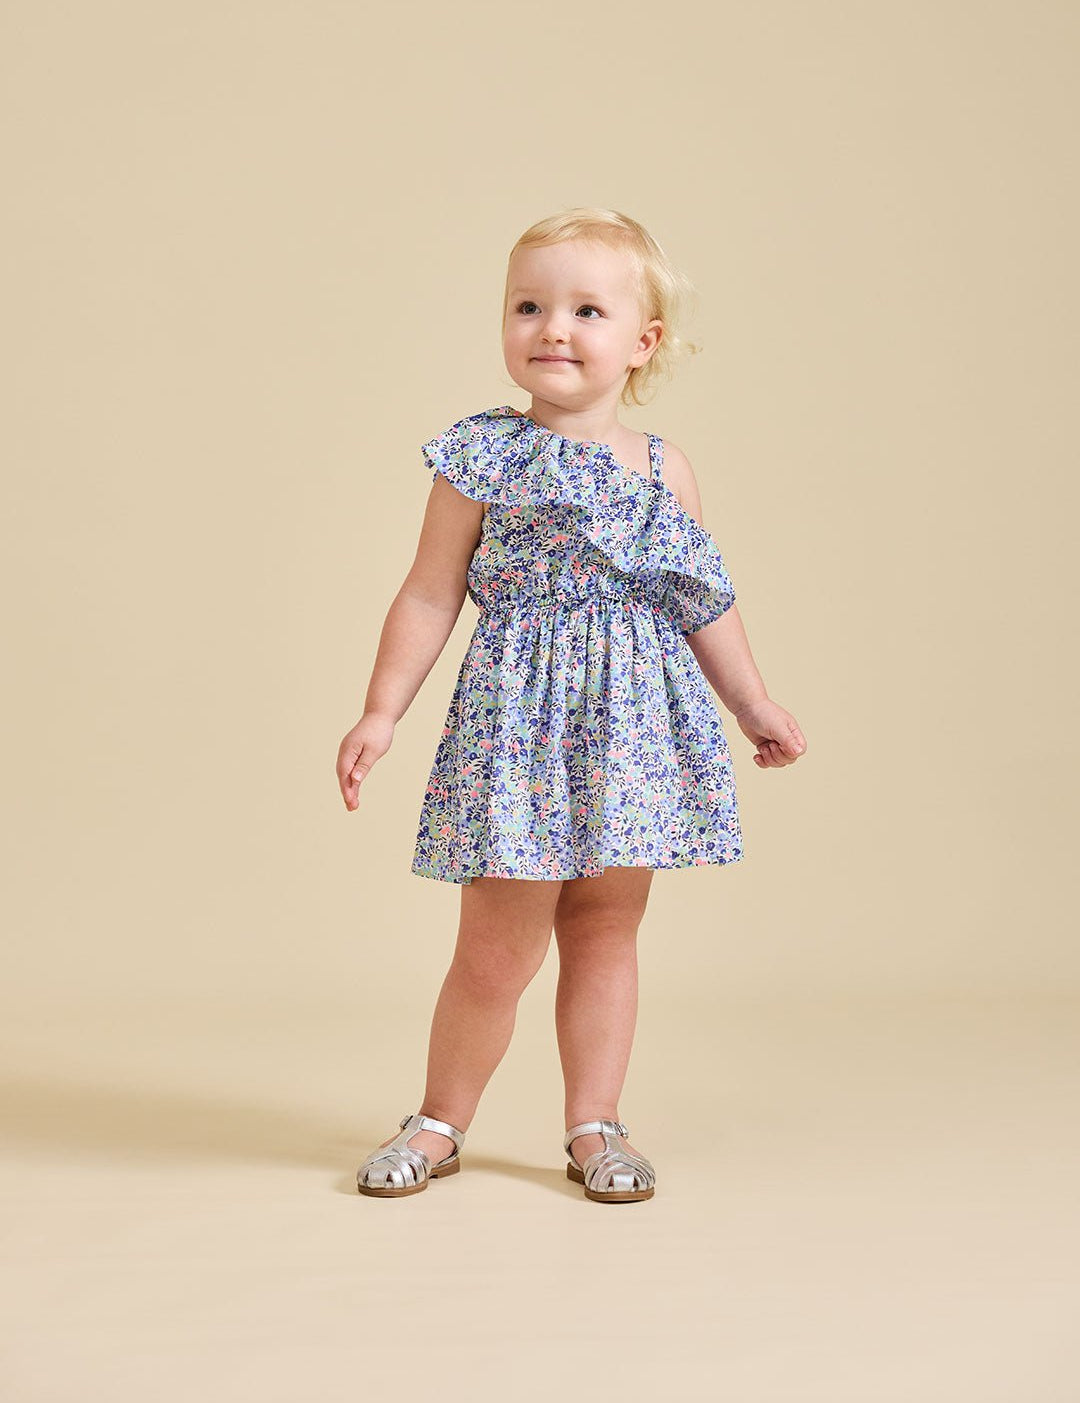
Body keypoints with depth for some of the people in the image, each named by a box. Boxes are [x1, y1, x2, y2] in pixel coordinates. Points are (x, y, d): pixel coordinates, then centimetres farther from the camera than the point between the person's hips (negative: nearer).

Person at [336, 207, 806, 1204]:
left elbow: (707, 602, 16)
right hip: (518, 720, -3)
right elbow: (430, 596, 0)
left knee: (606, 930, 10)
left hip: (635, 728, 3)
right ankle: (442, 1122, 19)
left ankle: (594, 1124, 22)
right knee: (496, 951, 0)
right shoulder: (484, 461, -3)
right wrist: (381, 713, -3)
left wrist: (753, 705, 20)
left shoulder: (666, 471, 6)